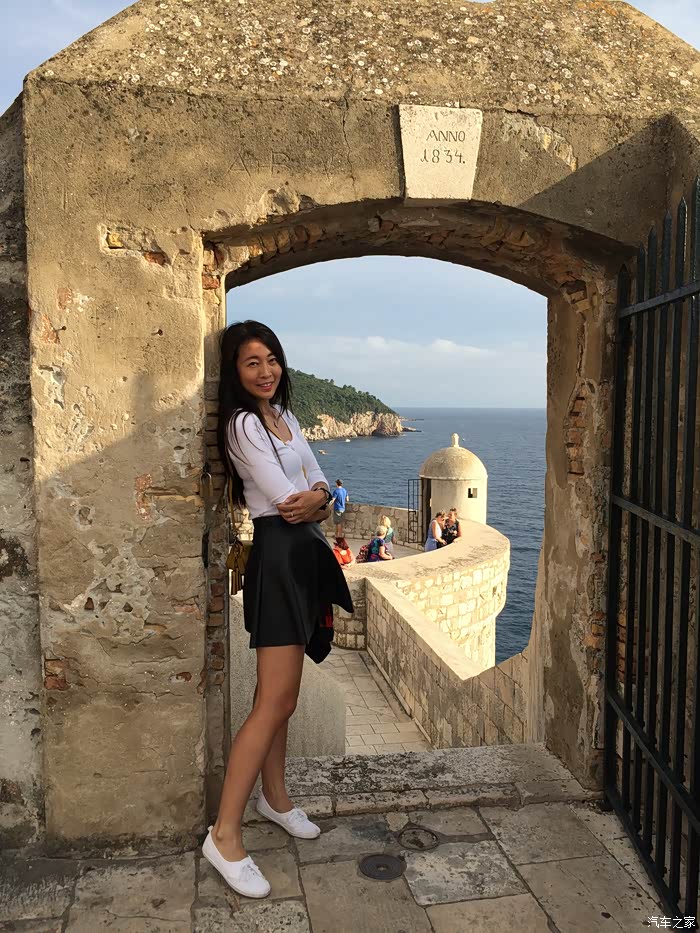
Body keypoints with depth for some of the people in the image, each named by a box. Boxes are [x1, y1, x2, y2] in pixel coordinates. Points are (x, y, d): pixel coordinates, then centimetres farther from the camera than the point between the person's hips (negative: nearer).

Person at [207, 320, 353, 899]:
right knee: (276, 702, -9)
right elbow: (283, 497, -18)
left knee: (282, 692, 17)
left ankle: (275, 796, 32)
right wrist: (318, 498, 2)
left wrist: (317, 500, -13)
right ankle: (225, 835, 1)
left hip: (304, 553, 9)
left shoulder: (284, 417, 14)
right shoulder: (243, 423, -13)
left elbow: (320, 485, 10)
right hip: (279, 555, -9)